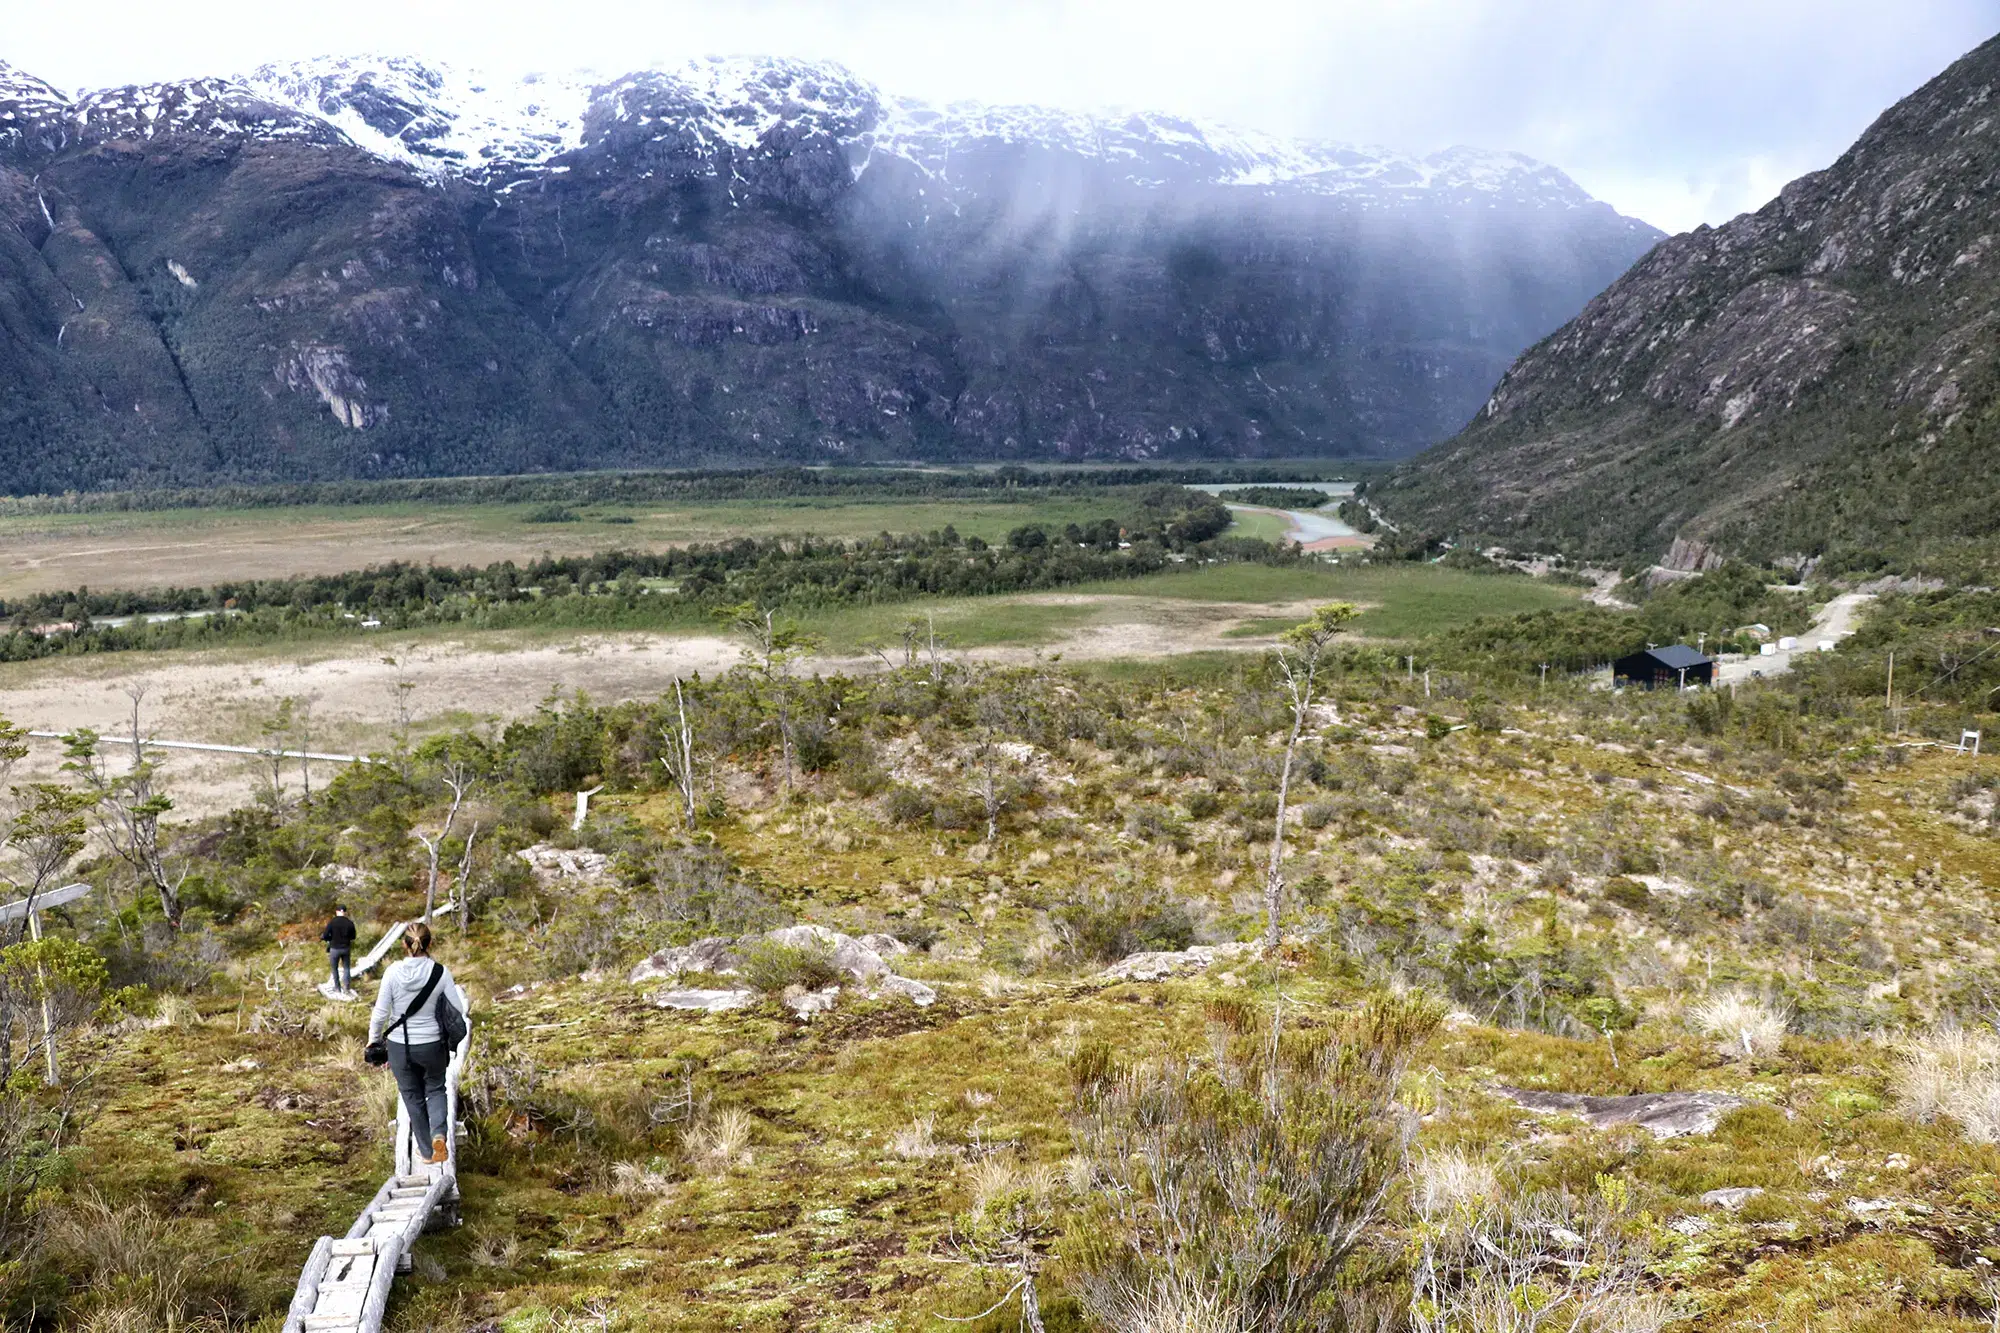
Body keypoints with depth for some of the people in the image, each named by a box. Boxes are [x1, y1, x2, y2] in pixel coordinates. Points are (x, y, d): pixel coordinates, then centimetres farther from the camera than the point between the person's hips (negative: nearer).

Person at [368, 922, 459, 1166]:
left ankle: (428, 1151, 28)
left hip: (400, 1046, 0)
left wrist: (374, 1043, 6)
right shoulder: (441, 972, -13)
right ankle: (439, 1134, 0)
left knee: (413, 1099, 18)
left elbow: (380, 1014, -10)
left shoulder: (393, 972, -15)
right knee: (435, 1090, 25)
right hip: (432, 1045, 0)